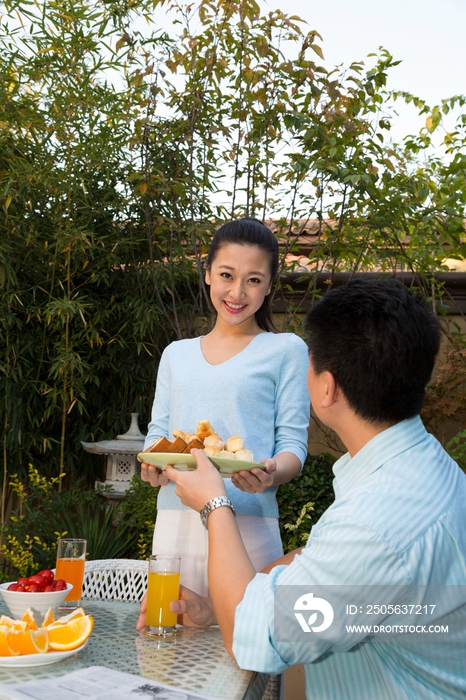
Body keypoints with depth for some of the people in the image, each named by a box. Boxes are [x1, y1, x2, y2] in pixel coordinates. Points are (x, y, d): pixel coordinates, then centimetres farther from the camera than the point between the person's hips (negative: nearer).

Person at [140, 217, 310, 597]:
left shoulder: (286, 350, 3)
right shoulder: (176, 354, 16)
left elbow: (294, 443, -1)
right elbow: (158, 432, 15)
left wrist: (272, 474, -22)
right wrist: (153, 466, -7)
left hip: (248, 525, -3)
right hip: (173, 522, 4)